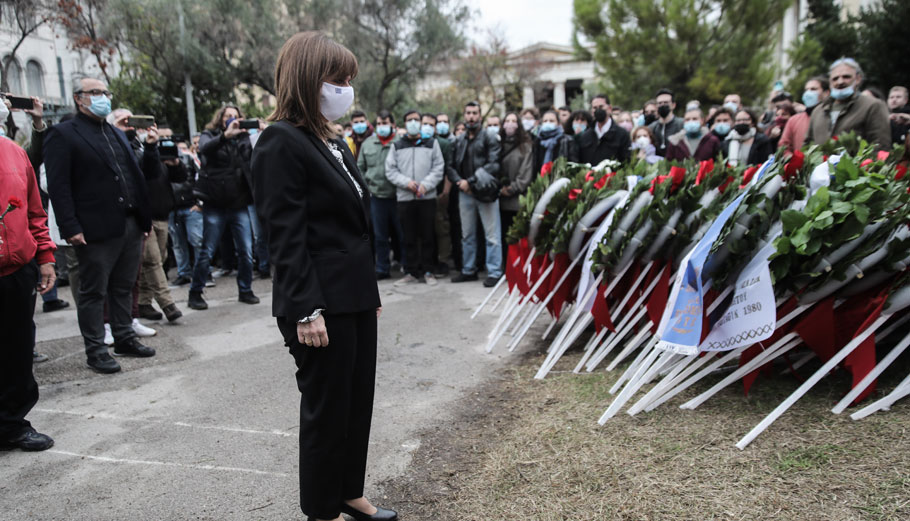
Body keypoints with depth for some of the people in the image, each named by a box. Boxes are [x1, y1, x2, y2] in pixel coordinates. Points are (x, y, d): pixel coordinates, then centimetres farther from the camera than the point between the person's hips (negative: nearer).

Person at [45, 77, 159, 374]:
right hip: (96, 230, -6)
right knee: (94, 292, 4)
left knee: (123, 288, 15)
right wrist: (70, 228, -17)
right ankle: (95, 351, 14)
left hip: (131, 225, 6)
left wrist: (150, 148, 0)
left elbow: (139, 176, 15)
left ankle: (124, 339, 27)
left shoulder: (117, 134, 19)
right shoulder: (63, 135, -3)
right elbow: (58, 186, -10)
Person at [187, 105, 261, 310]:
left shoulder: (244, 138, 11)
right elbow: (204, 148, -17)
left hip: (239, 204, 3)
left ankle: (245, 291, 18)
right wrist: (226, 134, -33)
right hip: (215, 204, -2)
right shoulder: (210, 135, 5)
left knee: (246, 251, 2)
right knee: (207, 252, 3)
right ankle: (195, 294, 16)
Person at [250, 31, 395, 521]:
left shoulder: (334, 142, 15)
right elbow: (287, 237, -17)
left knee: (358, 400, 16)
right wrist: (308, 311, -21)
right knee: (326, 408, 6)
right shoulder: (282, 142, -12)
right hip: (322, 306, -8)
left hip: (356, 300, 9)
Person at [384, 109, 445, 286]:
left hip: (427, 197, -1)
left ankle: (428, 271, 12)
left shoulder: (431, 143, 8)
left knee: (428, 236, 2)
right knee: (409, 237, 5)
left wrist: (425, 185, -12)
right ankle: (411, 272, 13)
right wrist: (407, 182, -11)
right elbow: (390, 170, 4)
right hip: (404, 198, 1)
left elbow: (438, 168, 2)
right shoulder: (397, 146, 10)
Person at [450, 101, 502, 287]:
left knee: (492, 235, -3)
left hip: (485, 192, -5)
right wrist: (459, 181, -8)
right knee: (467, 235, 13)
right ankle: (468, 270, 23)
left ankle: (494, 272, 2)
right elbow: (451, 166, 11)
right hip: (465, 193, 5)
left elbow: (493, 165, -13)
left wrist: (471, 181, -15)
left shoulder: (489, 139, -3)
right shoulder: (459, 141, 13)